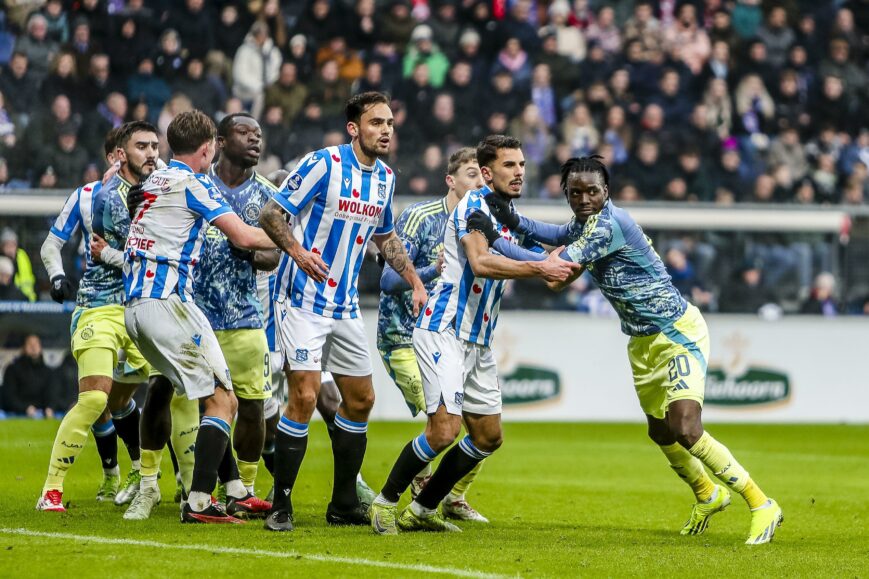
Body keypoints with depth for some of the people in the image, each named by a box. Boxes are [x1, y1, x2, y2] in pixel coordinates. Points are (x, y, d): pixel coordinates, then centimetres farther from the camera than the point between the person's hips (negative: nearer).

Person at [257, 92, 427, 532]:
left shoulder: (385, 177, 9)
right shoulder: (323, 164, -13)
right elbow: (271, 214, -12)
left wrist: (415, 282, 14)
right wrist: (298, 252, -29)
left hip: (346, 307, 7)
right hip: (305, 299, -7)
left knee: (360, 400, 8)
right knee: (304, 396, -15)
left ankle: (344, 504, 19)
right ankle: (281, 505, -7)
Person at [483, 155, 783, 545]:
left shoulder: (609, 225, -25)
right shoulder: (586, 222, 3)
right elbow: (560, 235, 25)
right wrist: (513, 220, 5)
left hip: (679, 334, -10)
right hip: (644, 341, 10)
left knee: (686, 430, -21)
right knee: (660, 432, 18)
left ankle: (762, 505, -11)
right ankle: (708, 495, 44)